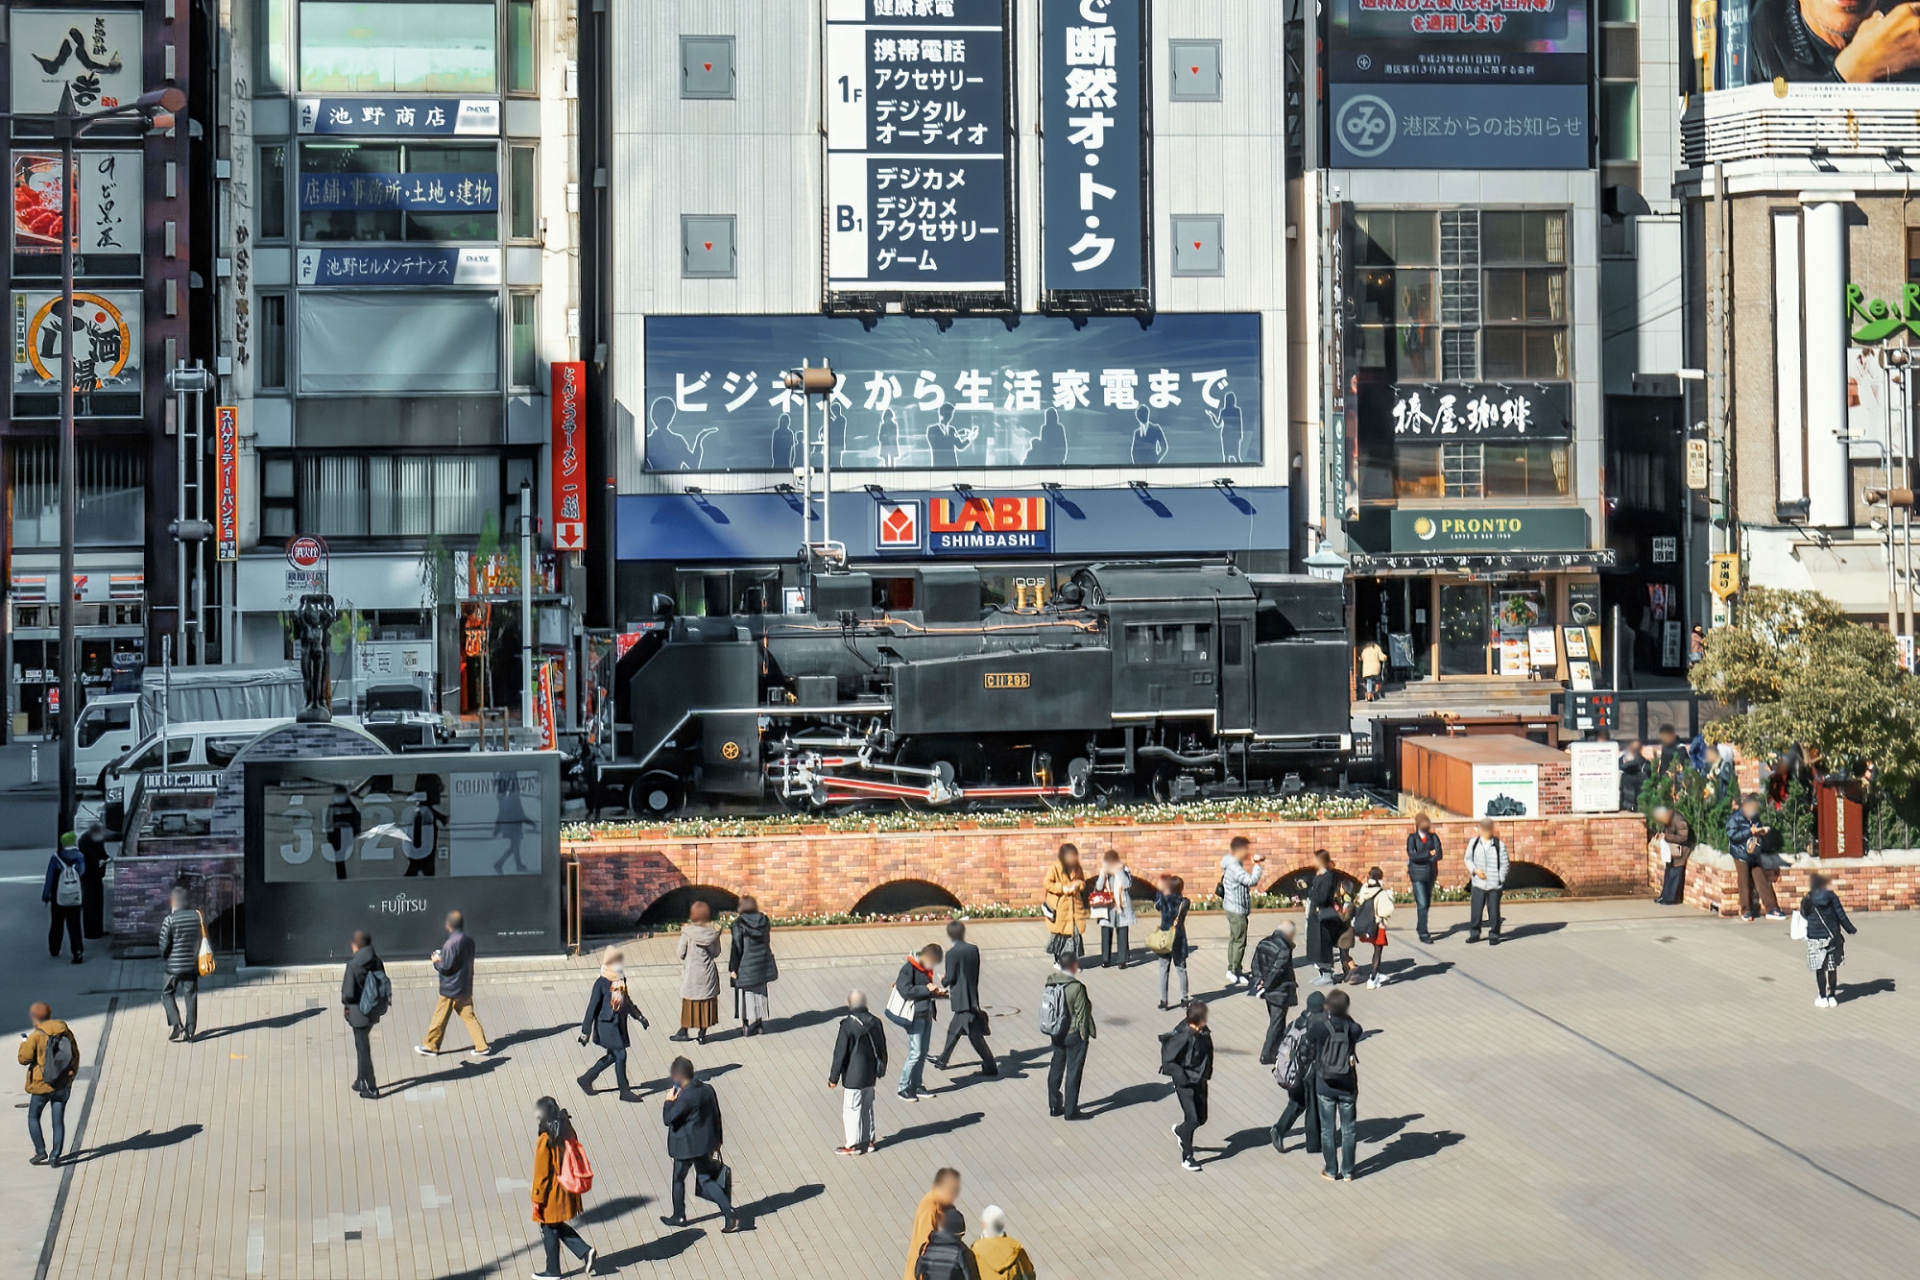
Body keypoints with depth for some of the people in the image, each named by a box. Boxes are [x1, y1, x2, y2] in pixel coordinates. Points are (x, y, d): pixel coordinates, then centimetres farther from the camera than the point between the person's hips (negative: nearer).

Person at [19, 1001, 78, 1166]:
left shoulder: (36, 1036, -14)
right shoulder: (66, 1032, 2)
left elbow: (24, 1059, -10)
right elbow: (75, 1055, 8)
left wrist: (24, 1043, 8)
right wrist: (71, 1076, 20)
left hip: (42, 1085, -4)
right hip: (63, 1086, 4)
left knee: (33, 1117, 14)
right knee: (58, 1121, 7)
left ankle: (41, 1153, 7)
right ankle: (55, 1156, 4)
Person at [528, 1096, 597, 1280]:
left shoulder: (545, 1140, -23)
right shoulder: (567, 1132, -1)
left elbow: (541, 1173, -19)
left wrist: (538, 1199, -10)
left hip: (552, 1194, -7)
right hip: (567, 1192, 7)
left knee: (549, 1230, 10)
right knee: (558, 1227, 23)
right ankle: (586, 1252, 14)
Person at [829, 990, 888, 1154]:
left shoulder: (848, 1025, -21)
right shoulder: (875, 1022, -2)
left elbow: (840, 1053, -16)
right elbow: (882, 1048, 9)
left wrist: (834, 1077, -7)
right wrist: (881, 1070, 23)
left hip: (853, 1077, -7)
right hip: (870, 1075, 7)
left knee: (851, 1110, 5)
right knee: (867, 1107, 20)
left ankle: (853, 1145, 11)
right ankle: (869, 1139, 29)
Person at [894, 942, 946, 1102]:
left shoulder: (925, 969, 12)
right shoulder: (908, 969, -13)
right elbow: (905, 991, -22)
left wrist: (937, 993, 4)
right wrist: (927, 989, -20)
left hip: (927, 1015, 8)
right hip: (915, 1016, -8)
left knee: (923, 1053, 11)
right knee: (915, 1053, -8)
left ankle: (916, 1086, 21)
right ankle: (903, 1088, 2)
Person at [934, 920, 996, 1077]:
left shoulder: (952, 953, -16)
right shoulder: (973, 949, 3)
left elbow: (950, 978, -15)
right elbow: (976, 973, 9)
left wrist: (943, 980, 7)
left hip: (960, 998, -7)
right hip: (971, 997, 7)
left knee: (974, 1034, -4)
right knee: (954, 1029, 20)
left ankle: (990, 1066, -3)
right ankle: (943, 1060, 32)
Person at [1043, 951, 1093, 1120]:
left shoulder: (1051, 983, -4)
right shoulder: (1076, 987, -21)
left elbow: (1045, 1007, 5)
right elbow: (1081, 1014, -15)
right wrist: (1085, 1035, -7)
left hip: (1056, 1034, 6)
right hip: (1074, 1035, -6)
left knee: (1056, 1069, 17)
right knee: (1073, 1072, 4)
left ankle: (1054, 1106, 26)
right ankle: (1070, 1111, 8)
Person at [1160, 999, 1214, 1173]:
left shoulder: (1204, 1033, -4)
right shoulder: (1183, 1037, -25)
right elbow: (1168, 1060, -21)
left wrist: (1207, 1073, 8)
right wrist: (1181, 1078, -20)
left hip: (1199, 1081, 7)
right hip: (1185, 1083, -7)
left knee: (1201, 1118, 14)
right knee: (1192, 1119, -7)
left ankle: (1180, 1130, 45)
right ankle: (1186, 1157, 8)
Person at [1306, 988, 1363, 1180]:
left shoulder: (1317, 1028, -13)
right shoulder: (1354, 1029, -11)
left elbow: (1310, 1054, -1)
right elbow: (1360, 1059, -5)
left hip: (1325, 1086, -1)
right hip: (1347, 1086, 1)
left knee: (1327, 1129, 11)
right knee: (1348, 1129, 12)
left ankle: (1331, 1171, 18)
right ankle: (1347, 1171, 18)